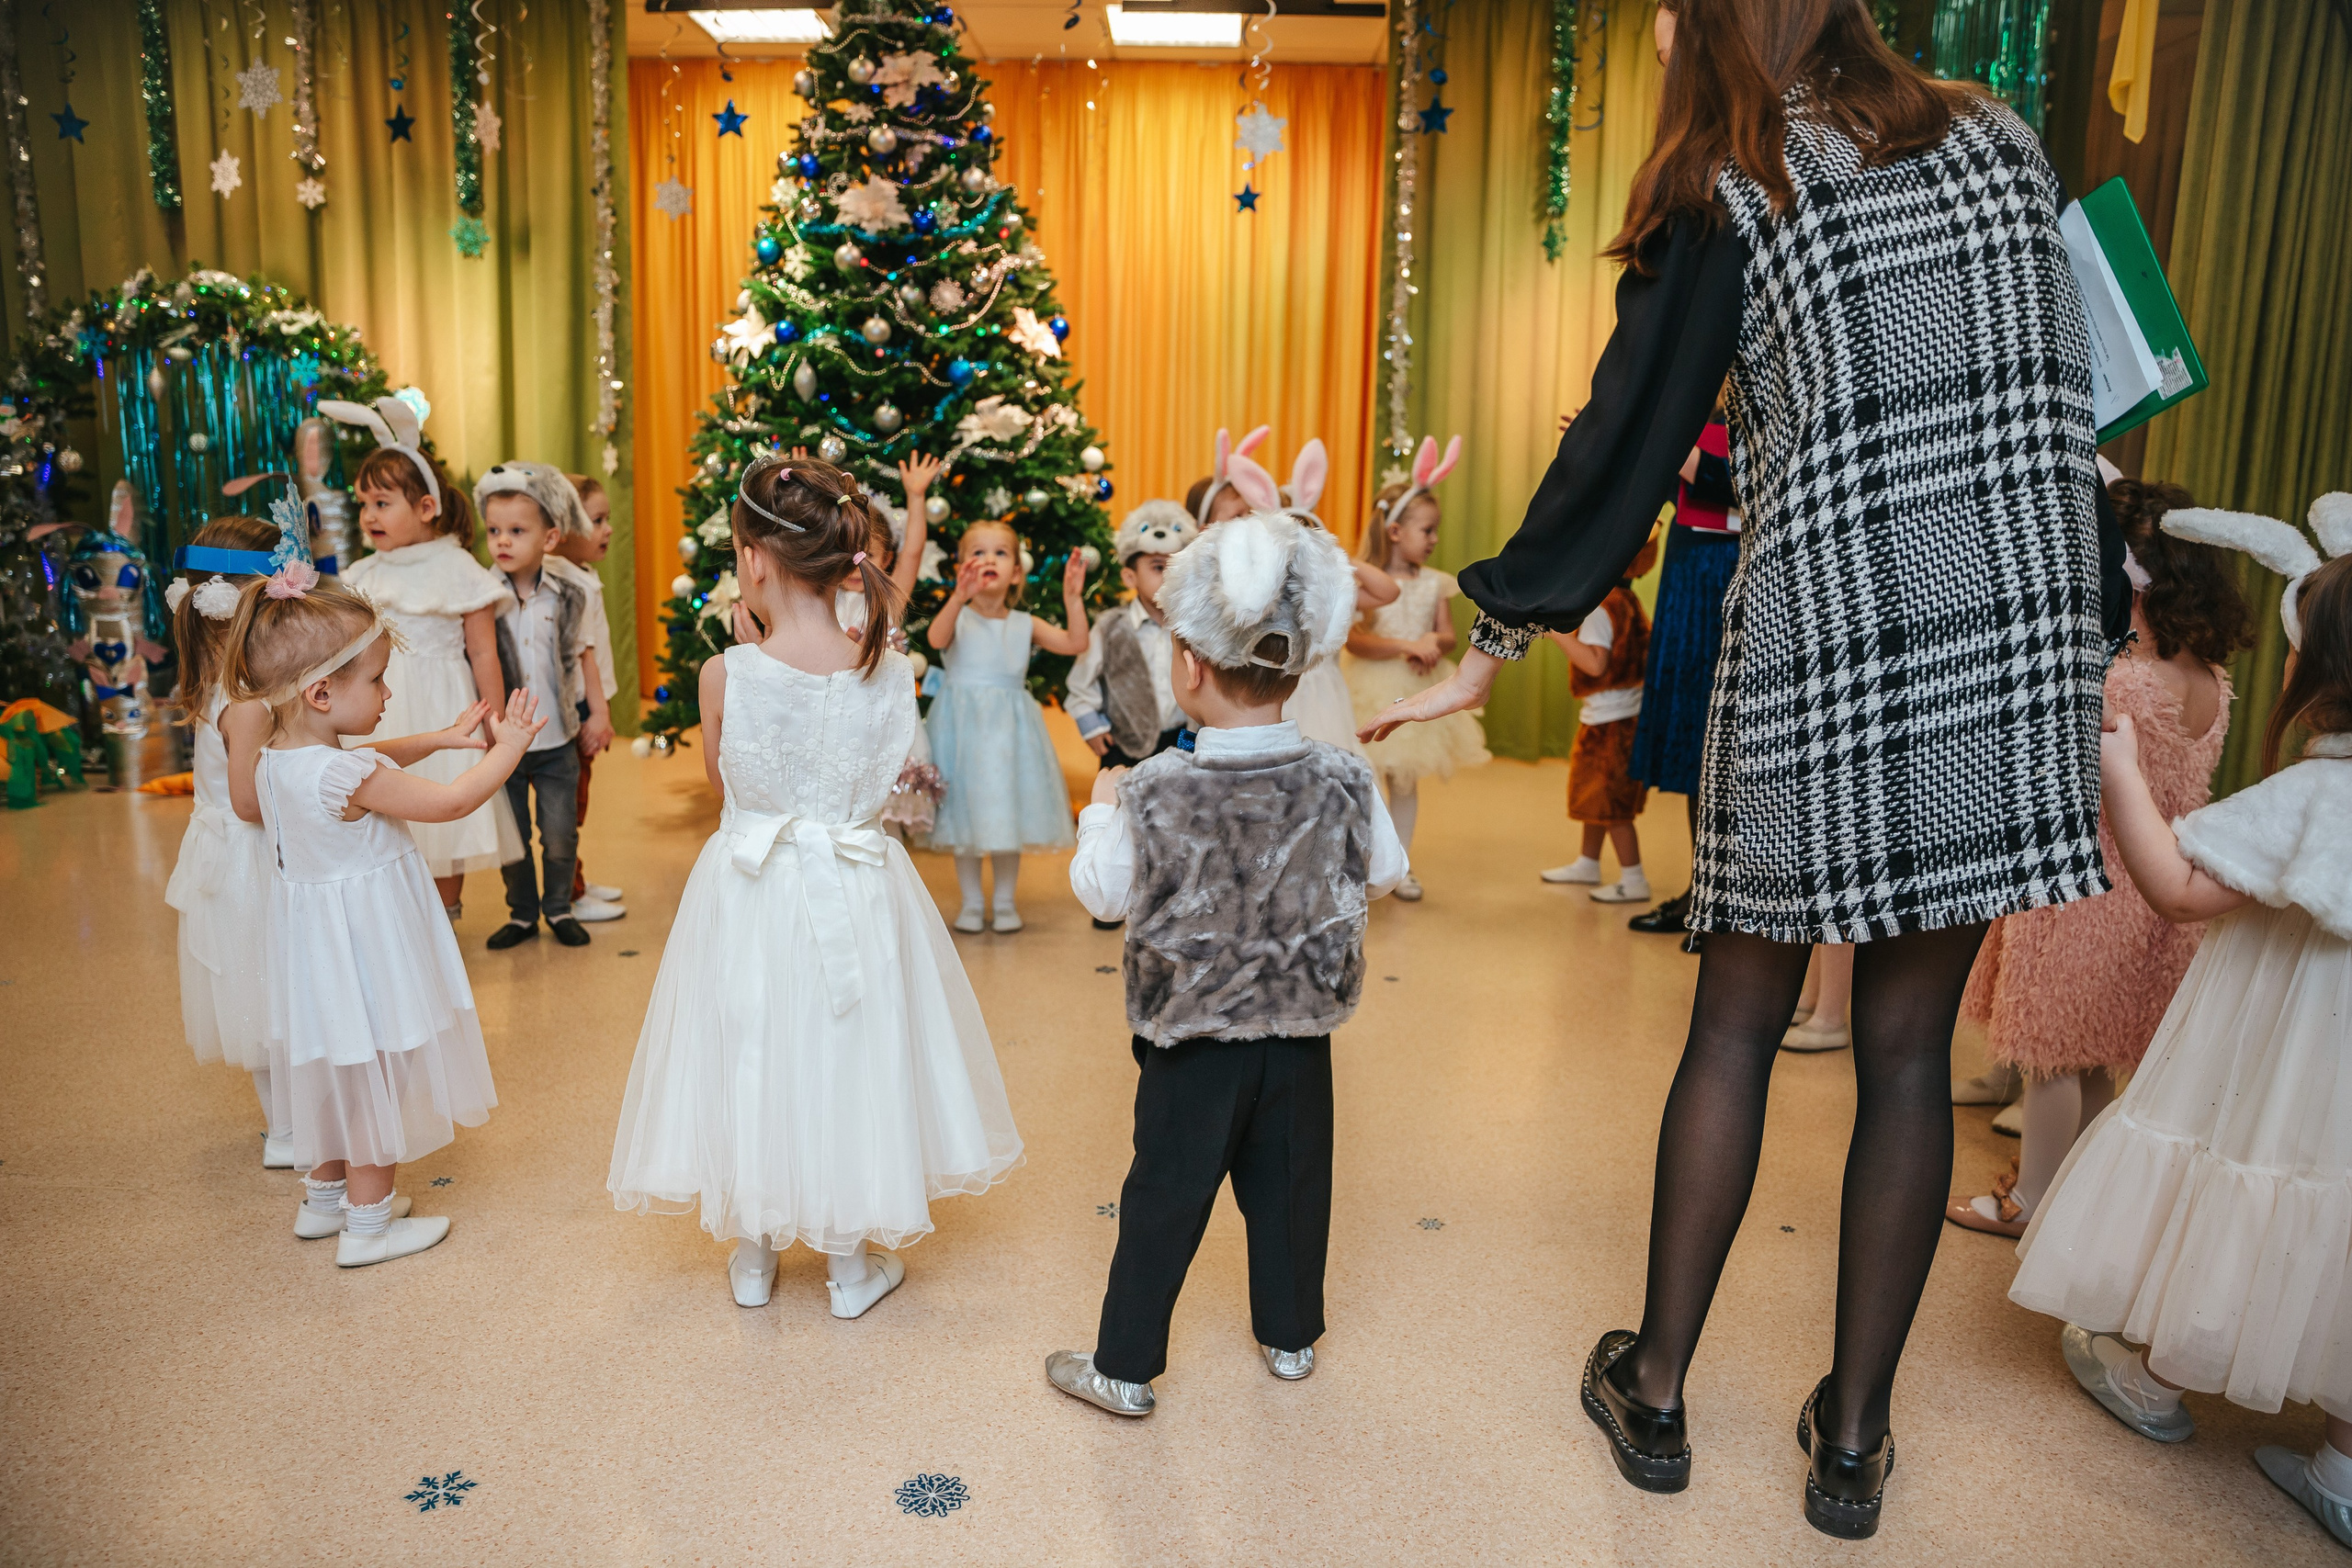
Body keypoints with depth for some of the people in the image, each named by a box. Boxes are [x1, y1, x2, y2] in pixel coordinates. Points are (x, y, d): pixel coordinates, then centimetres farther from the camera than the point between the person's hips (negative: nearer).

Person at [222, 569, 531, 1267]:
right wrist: (507, 749, -10)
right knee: (374, 1076, 7)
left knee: (337, 1068, 24)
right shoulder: (347, 776, -29)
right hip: (362, 942, -9)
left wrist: (440, 738, 18)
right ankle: (368, 1223, 21)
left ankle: (324, 1196, 41)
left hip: (319, 941, 9)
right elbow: (453, 801, -23)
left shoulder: (277, 758, 0)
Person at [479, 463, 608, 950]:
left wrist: (598, 713, 7)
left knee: (560, 837, 8)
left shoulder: (569, 596, -4)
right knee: (511, 836, 11)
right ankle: (522, 914, 28)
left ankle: (559, 908, 28)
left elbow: (585, 655, 8)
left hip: (557, 740, 1)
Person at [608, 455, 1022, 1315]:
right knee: (848, 1053, 16)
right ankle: (853, 1261, 30)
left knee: (754, 1056, 17)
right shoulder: (890, 673, -13)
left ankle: (754, 1256, 34)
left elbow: (719, 776, 2)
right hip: (858, 897, 1)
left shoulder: (725, 674, -16)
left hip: (751, 891, -1)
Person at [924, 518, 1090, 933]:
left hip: (1009, 727, 2)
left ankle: (1005, 901, 20)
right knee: (964, 813, 5)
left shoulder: (1025, 624, 6)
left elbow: (1075, 643, -3)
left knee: (1008, 812, 6)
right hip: (963, 725, -2)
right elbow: (936, 638, -26)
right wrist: (960, 596, -41)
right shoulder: (958, 618, -3)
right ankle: (970, 902, 19)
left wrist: (1072, 598, -13)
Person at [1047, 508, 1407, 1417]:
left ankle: (1124, 1367, 23)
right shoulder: (1343, 783, -12)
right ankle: (1290, 1335, 39)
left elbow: (1098, 892, -7)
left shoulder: (1154, 794, -20)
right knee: (1289, 1186, 20)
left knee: (1164, 1199, 10)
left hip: (1191, 1043, -3)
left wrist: (1102, 807, 9)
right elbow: (1384, 875, 4)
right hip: (1301, 1035, 3)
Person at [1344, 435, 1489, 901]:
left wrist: (1433, 644, -18)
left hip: (1417, 694, 4)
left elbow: (1448, 635, 4)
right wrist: (1407, 645, -26)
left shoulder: (1435, 583, 3)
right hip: (1371, 692, -4)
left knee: (1406, 780, 13)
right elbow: (1354, 640, -20)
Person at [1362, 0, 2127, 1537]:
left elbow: (1625, 446, -2)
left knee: (1738, 1025, 9)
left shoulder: (1728, 199, 0)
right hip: (2014, 651, 4)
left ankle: (1656, 1393, 21)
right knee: (1907, 1046, 8)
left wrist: (1496, 643, 5)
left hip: (1824, 657, -3)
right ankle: (1854, 1440, 20)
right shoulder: (2003, 141, 13)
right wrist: (2093, 633, 17)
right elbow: (2065, 402, 12)